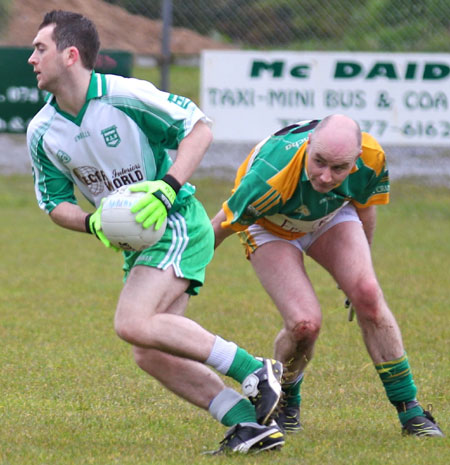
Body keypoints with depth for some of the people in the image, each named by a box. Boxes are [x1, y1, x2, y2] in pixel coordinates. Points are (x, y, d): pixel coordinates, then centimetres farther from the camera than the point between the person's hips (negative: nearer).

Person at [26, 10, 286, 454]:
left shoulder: (126, 96, -17)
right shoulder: (42, 132, 1)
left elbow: (198, 127, -11)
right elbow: (54, 201, 10)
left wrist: (167, 188, -23)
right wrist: (93, 223, -12)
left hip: (177, 224, -7)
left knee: (133, 323, -25)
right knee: (150, 354, -2)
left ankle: (254, 370, -18)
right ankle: (248, 422, -1)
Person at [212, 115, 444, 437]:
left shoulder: (371, 157, -29)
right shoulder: (272, 178, -43)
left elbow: (364, 204, -4)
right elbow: (223, 224, -25)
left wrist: (361, 266, 10)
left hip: (332, 216, 3)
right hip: (271, 227, -3)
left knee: (368, 294, -19)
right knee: (305, 322, -22)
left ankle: (410, 411, -8)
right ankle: (284, 402, 11)